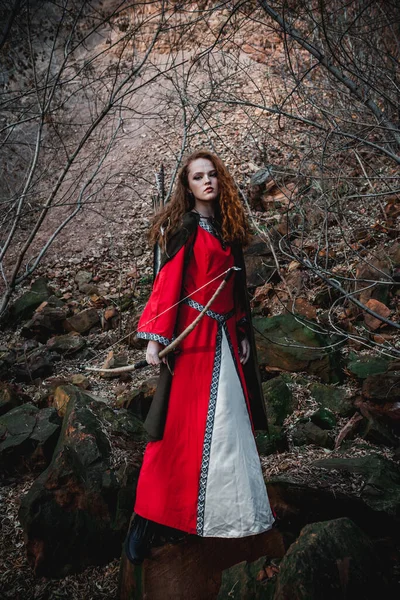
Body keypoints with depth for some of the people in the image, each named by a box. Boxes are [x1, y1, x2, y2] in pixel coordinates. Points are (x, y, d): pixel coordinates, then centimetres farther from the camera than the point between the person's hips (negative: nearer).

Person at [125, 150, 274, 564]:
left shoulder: (226, 231, 15)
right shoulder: (185, 227, -4)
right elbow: (168, 282, -12)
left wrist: (243, 335, 15)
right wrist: (156, 337, -19)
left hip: (223, 338, 7)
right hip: (192, 336, -7)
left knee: (228, 422, 11)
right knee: (183, 424, -7)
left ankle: (231, 512, 26)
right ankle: (147, 518, 2)